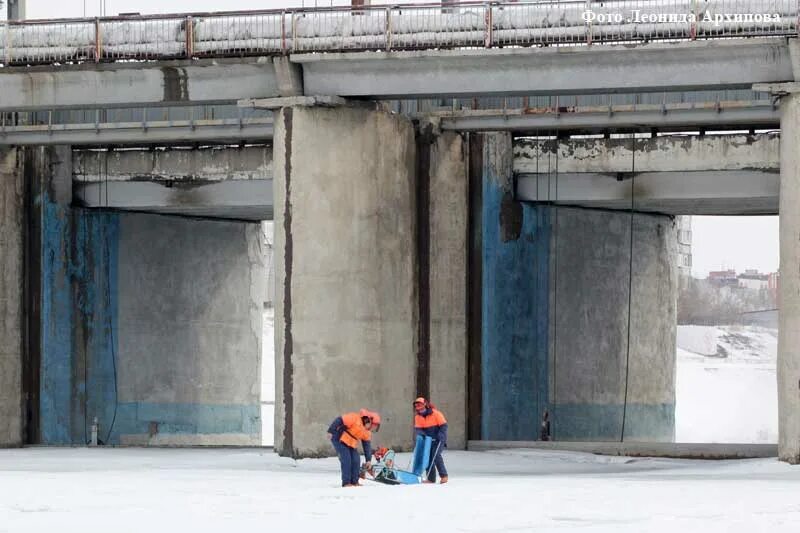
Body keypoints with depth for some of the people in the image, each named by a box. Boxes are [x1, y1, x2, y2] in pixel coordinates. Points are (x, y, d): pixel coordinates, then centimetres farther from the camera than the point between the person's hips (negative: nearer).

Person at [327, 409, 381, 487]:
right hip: (339, 439, -8)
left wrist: (368, 460, 7)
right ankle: (346, 483, -11)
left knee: (356, 460, 0)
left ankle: (354, 482, 9)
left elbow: (367, 445, 9)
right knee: (346, 460, -15)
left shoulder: (367, 432, 3)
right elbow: (339, 421, -24)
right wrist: (331, 431, -27)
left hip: (351, 443, 8)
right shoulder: (355, 418, -23)